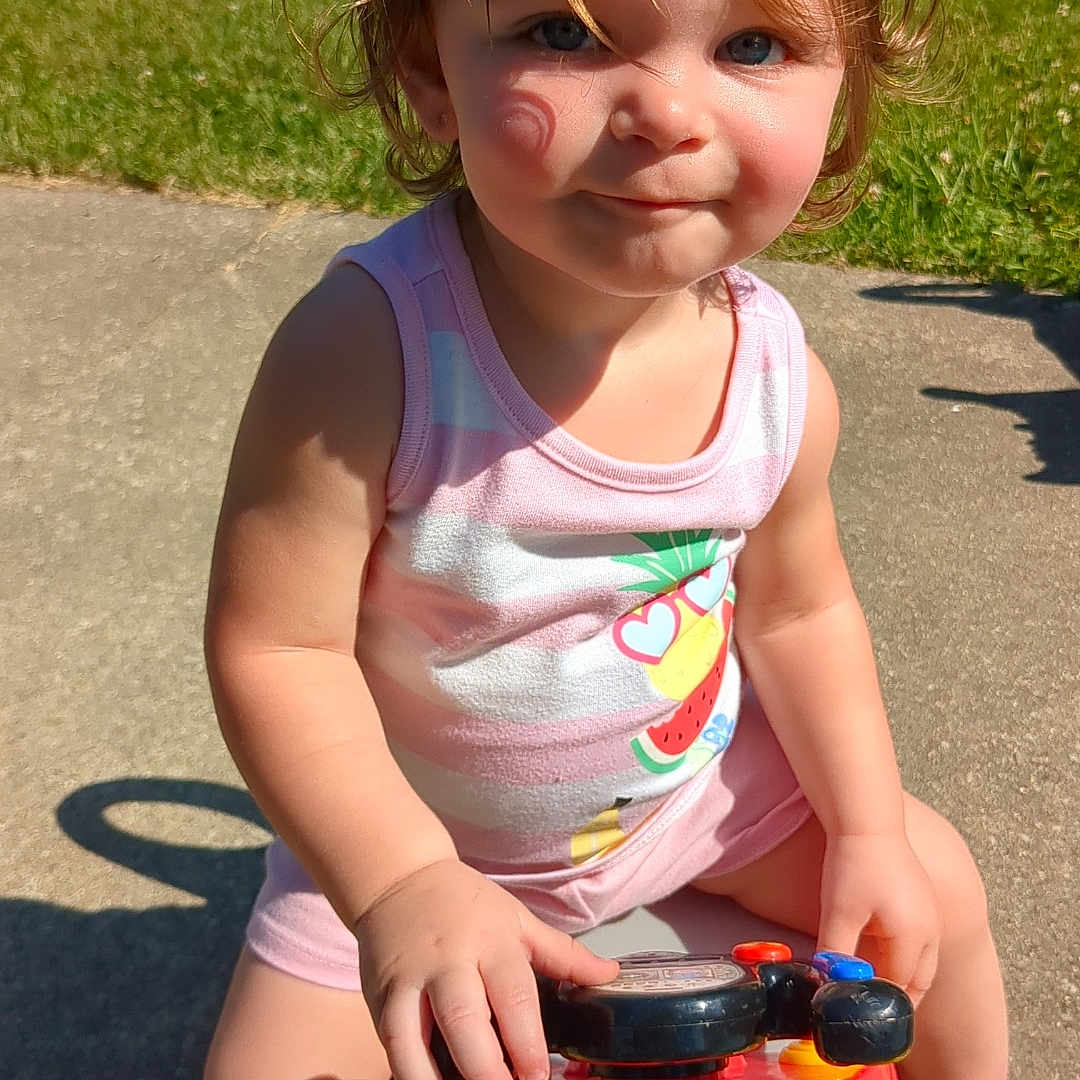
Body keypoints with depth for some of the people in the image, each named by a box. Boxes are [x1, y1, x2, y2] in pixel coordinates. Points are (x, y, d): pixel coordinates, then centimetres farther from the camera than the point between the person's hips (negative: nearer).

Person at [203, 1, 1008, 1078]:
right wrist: (402, 886, -36)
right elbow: (274, 645, -27)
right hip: (403, 835, -3)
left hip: (694, 778, 4)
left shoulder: (780, 374, -16)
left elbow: (798, 610, 0)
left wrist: (869, 833, -4)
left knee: (936, 896, 9)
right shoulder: (364, 349, -32)